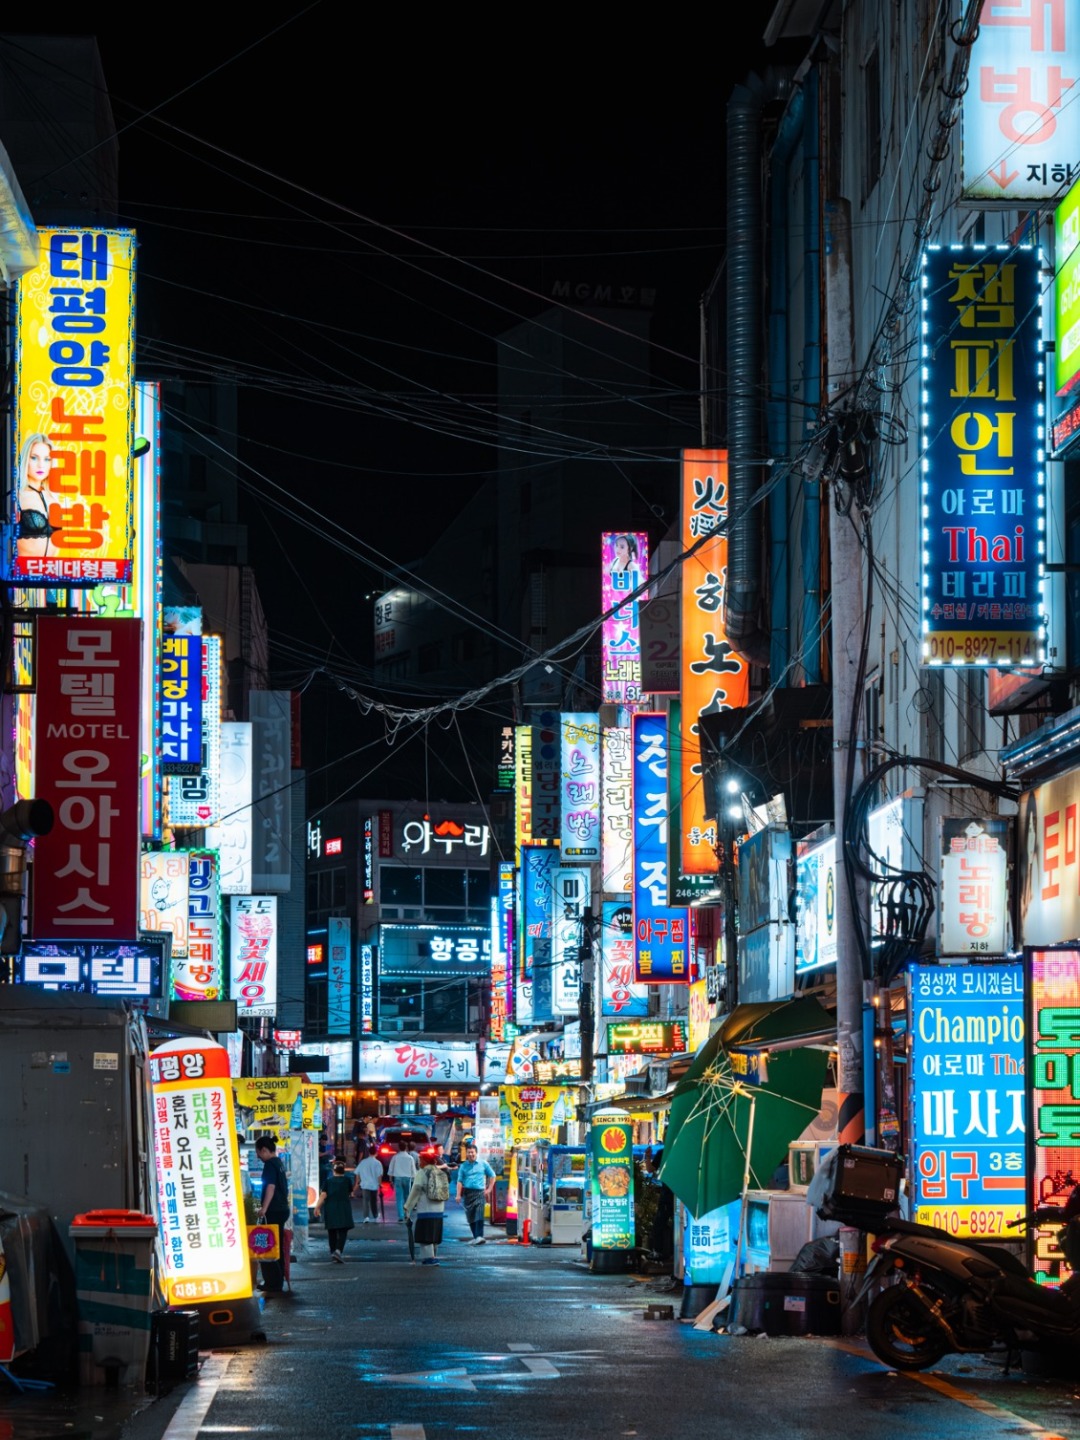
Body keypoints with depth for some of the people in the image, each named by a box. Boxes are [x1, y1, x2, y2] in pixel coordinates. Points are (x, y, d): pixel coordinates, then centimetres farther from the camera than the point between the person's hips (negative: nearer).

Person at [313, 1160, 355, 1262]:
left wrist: (317, 1207, -7)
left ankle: (333, 1252, 21)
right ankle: (338, 1250, -26)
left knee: (332, 1232, 14)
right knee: (343, 1231, -5)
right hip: (343, 1209, -2)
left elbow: (323, 1195, -7)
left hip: (330, 1209, 2)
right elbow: (350, 1194, 13)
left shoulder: (328, 1181, 2)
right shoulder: (346, 1180, 3)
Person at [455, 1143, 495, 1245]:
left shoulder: (483, 1164, 6)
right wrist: (458, 1195, -6)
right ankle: (475, 1237, 14)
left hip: (480, 1192, -2)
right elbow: (460, 1181, 3)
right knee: (470, 1216, 4)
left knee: (479, 1214, -17)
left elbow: (492, 1175, 14)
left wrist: (489, 1189, 6)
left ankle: (479, 1236, -25)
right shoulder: (463, 1166, 7)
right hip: (468, 1193, 2)